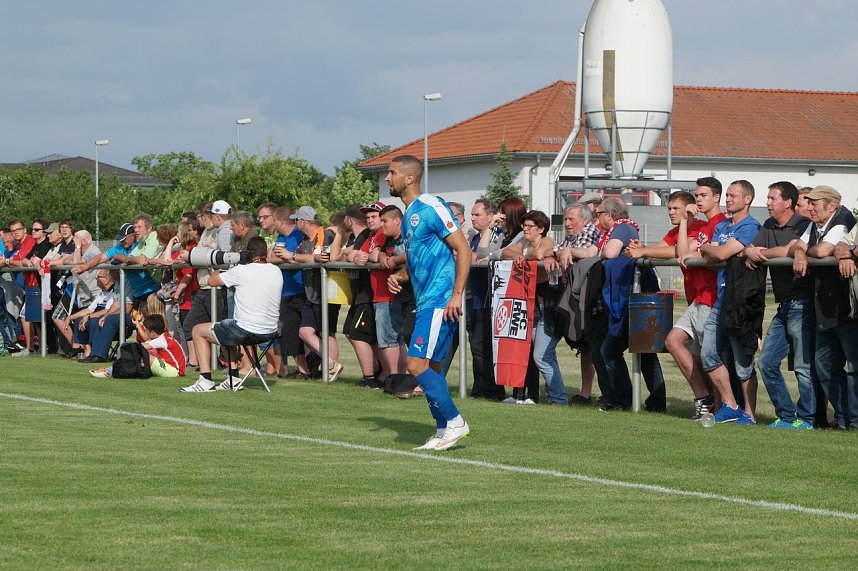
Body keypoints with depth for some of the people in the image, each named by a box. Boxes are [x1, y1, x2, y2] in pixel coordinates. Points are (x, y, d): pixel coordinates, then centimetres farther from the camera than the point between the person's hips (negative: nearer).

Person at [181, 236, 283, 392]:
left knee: (198, 331, 15)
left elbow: (212, 281, -1)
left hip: (246, 331, -7)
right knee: (230, 330, 38)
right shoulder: (276, 271, 2)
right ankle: (233, 379, 33)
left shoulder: (241, 271, -14)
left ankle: (205, 381, 7)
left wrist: (220, 267, 20)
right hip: (271, 332, 7)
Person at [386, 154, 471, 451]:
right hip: (425, 301, 10)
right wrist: (399, 275, 9)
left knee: (417, 364, -14)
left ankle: (455, 421, -5)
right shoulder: (410, 214, 17)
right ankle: (443, 431, 14)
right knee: (429, 368, 10)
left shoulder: (431, 208, -12)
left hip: (440, 301, -10)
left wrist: (457, 294, -21)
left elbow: (463, 250, -16)